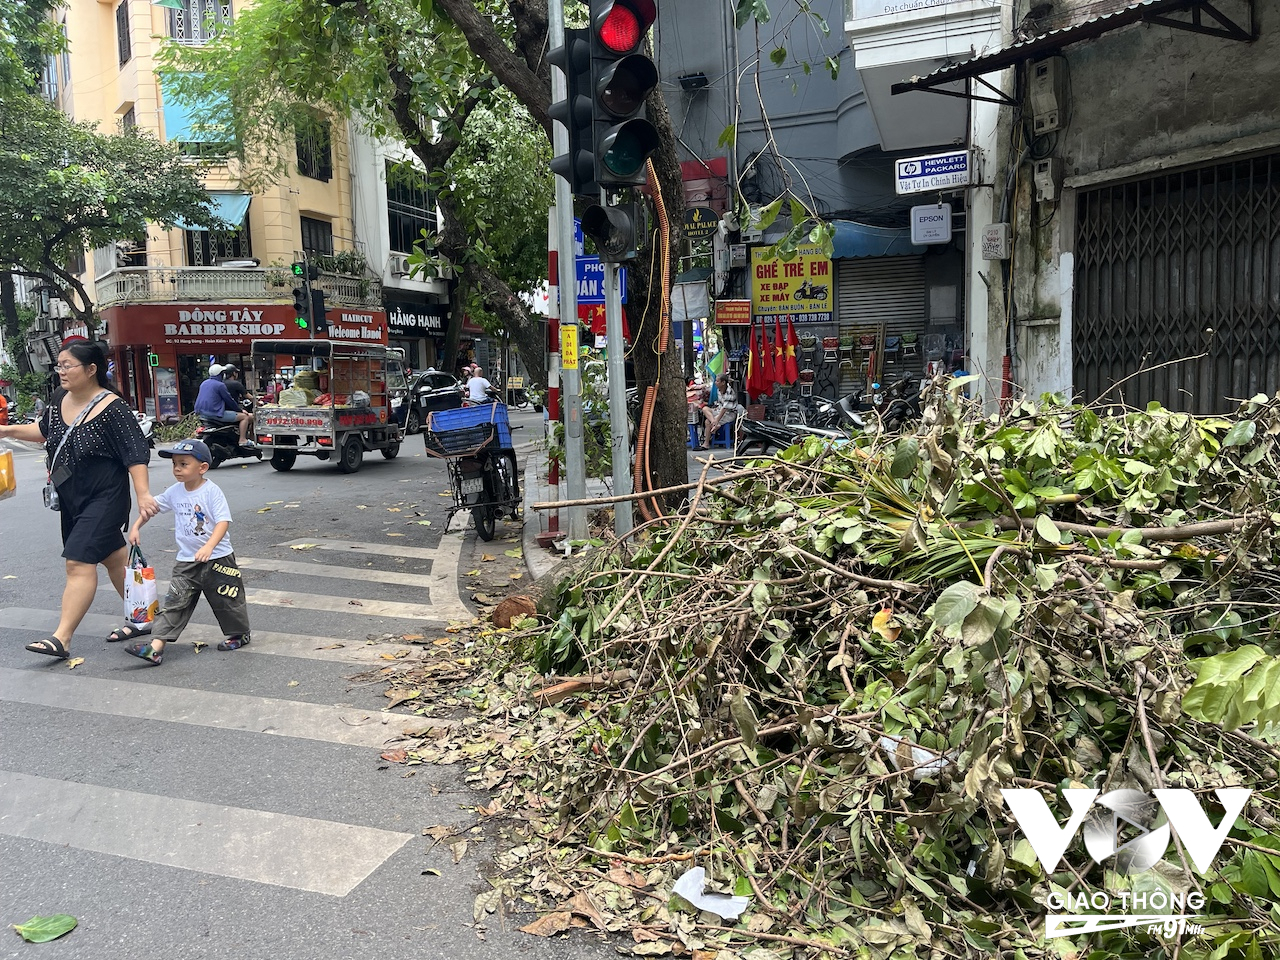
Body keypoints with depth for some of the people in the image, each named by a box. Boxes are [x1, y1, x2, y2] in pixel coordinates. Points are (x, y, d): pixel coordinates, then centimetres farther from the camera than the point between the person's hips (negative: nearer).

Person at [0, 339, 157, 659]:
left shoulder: (112, 408, -19)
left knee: (79, 562, -11)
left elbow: (135, 453, -22)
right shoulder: (60, 398, 3)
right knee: (112, 555, 18)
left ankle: (61, 638, -8)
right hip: (71, 497, 8)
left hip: (104, 498, -8)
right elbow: (45, 431, 23)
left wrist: (143, 493, -30)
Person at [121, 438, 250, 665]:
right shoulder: (174, 492, 3)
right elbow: (153, 505, 19)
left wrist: (209, 546, -35)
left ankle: (239, 635, 32)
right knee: (174, 602, -3)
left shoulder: (212, 491, -15)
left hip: (217, 559, -5)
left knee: (227, 601, 9)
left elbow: (223, 521, -23)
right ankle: (155, 647, -9)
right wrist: (135, 527, 10)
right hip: (186, 561, 5)